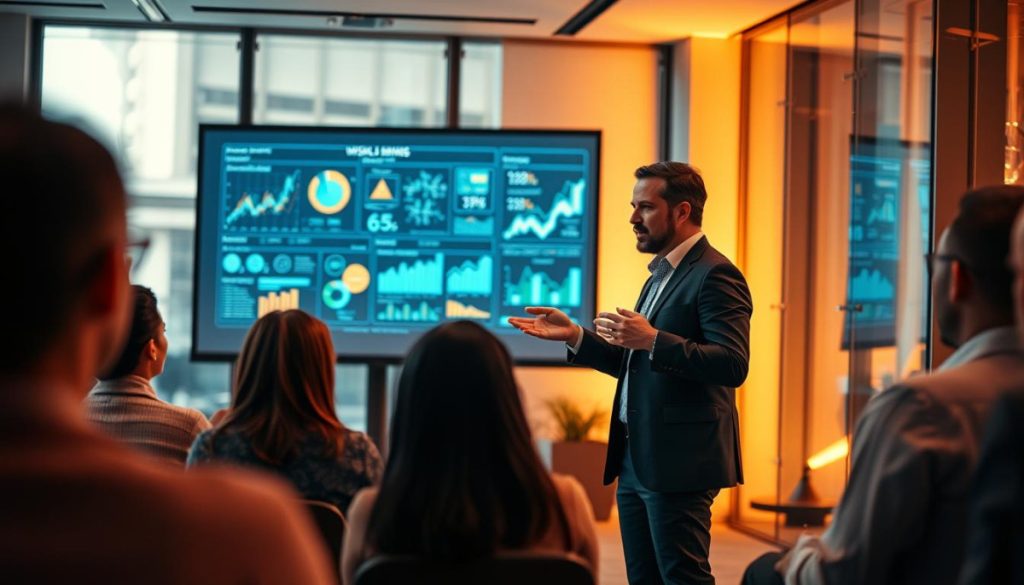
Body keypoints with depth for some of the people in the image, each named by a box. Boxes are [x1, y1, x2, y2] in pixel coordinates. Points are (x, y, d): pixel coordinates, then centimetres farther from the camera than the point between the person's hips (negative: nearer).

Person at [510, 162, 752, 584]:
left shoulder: (714, 275, -12)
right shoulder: (663, 273, 19)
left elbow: (732, 365, -23)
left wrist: (653, 340, -28)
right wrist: (574, 336, 10)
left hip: (677, 462, -10)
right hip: (637, 461, 10)